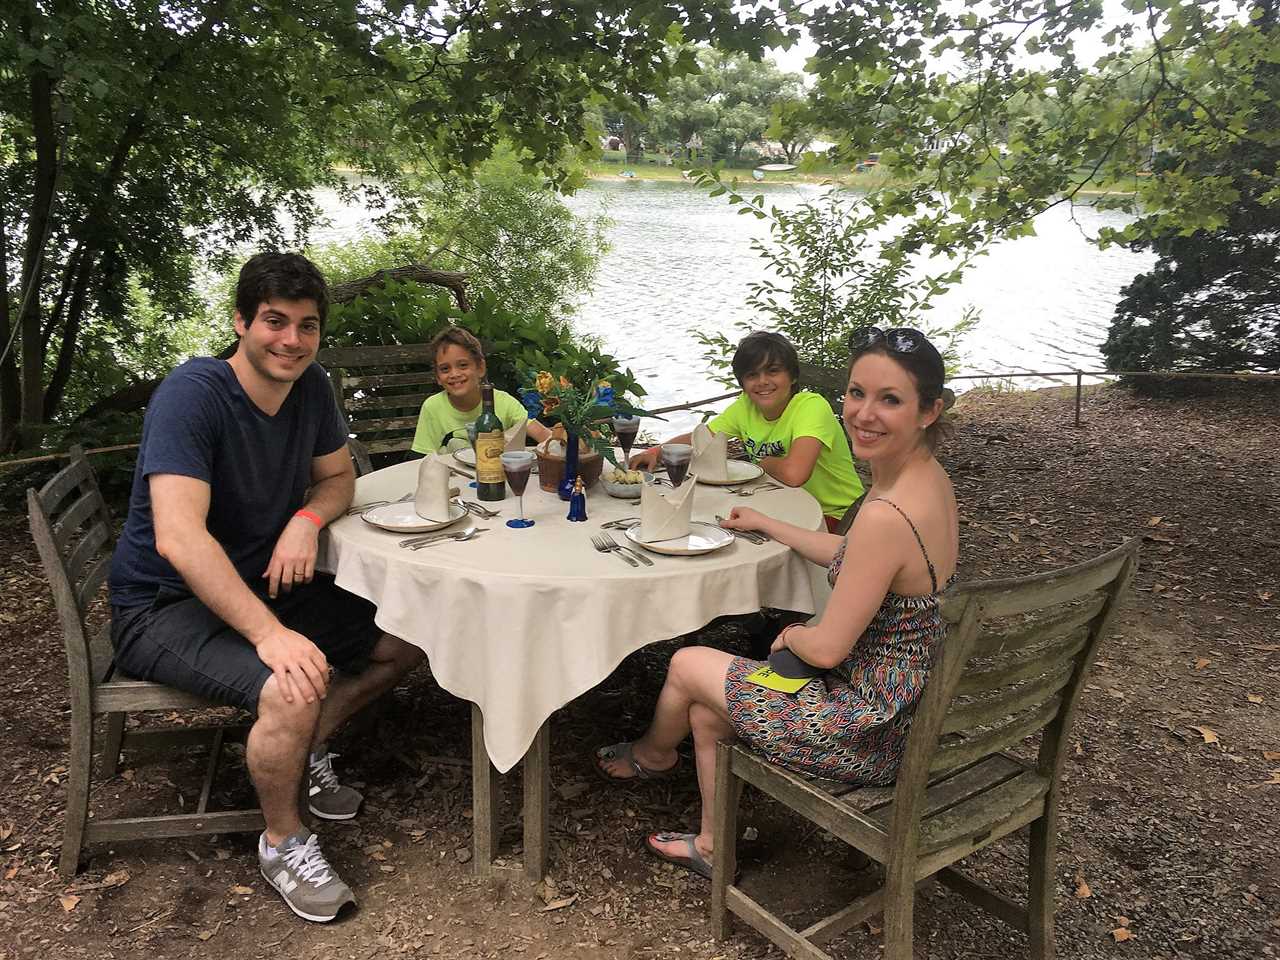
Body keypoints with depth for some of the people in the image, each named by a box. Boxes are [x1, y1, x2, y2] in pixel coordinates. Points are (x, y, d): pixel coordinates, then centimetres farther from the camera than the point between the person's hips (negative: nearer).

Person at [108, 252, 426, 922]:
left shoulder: (310, 386, -3)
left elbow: (337, 476, 11)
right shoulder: (192, 394, -25)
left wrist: (307, 518, -13)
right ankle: (282, 842, -4)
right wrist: (269, 633, -42)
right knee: (292, 691, -33)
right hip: (164, 607, -7)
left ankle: (309, 748, 19)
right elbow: (179, 538, -34)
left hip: (262, 586, 8)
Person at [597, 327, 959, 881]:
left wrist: (792, 636, -2)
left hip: (870, 727, -8)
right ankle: (714, 846, 39)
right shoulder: (928, 478, -1)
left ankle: (653, 755, 46)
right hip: (907, 700, 8)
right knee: (706, 713, 19)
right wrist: (769, 526, 22)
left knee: (687, 665, 11)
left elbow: (827, 648, -25)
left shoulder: (887, 516, -33)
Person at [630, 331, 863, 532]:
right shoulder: (746, 406, -1)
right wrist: (656, 452, -13)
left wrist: (763, 462, -16)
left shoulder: (812, 406, -24)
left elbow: (793, 474, -39)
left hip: (836, 516, -6)